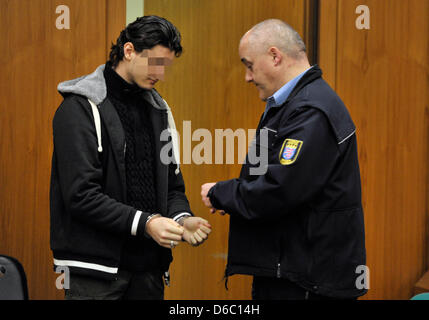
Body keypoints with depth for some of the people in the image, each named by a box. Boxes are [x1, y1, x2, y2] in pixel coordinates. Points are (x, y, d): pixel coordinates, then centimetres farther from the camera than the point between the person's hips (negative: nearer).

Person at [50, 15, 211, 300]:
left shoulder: (159, 109, 13)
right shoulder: (82, 108, -9)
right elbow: (80, 194, -17)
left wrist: (182, 218, -6)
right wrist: (142, 223, -24)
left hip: (148, 266, 6)